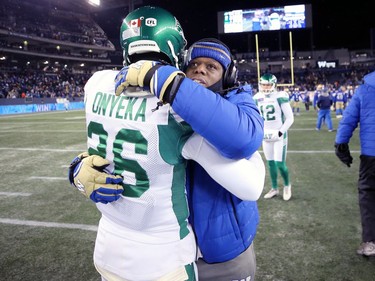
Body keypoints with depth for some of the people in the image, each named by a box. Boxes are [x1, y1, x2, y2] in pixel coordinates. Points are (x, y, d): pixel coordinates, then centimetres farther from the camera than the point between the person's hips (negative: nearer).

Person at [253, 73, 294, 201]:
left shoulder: (280, 97, -12)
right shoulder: (257, 98, 2)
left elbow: (290, 118, -9)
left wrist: (280, 132, -16)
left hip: (279, 135, -4)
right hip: (266, 136, 5)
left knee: (280, 164, -6)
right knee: (271, 163, 11)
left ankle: (287, 185, 21)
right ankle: (274, 188, 26)